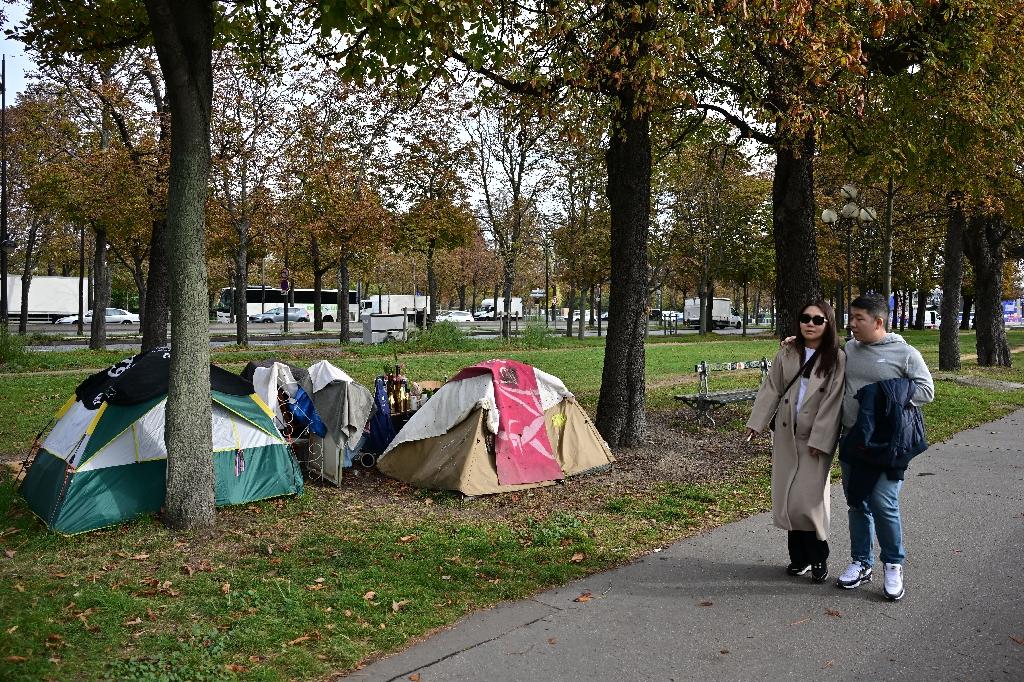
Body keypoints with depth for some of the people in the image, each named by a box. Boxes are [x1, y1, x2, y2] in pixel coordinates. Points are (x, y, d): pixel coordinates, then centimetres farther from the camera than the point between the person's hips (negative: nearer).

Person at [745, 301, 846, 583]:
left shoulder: (837, 359, -7)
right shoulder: (787, 354, 5)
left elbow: (832, 403, -11)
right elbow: (771, 389, 7)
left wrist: (819, 440, -14)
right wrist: (756, 423, 1)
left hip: (816, 439, -4)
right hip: (786, 435, 4)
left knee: (807, 500, -8)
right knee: (786, 499, 6)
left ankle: (818, 557, 13)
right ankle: (799, 556, 22)